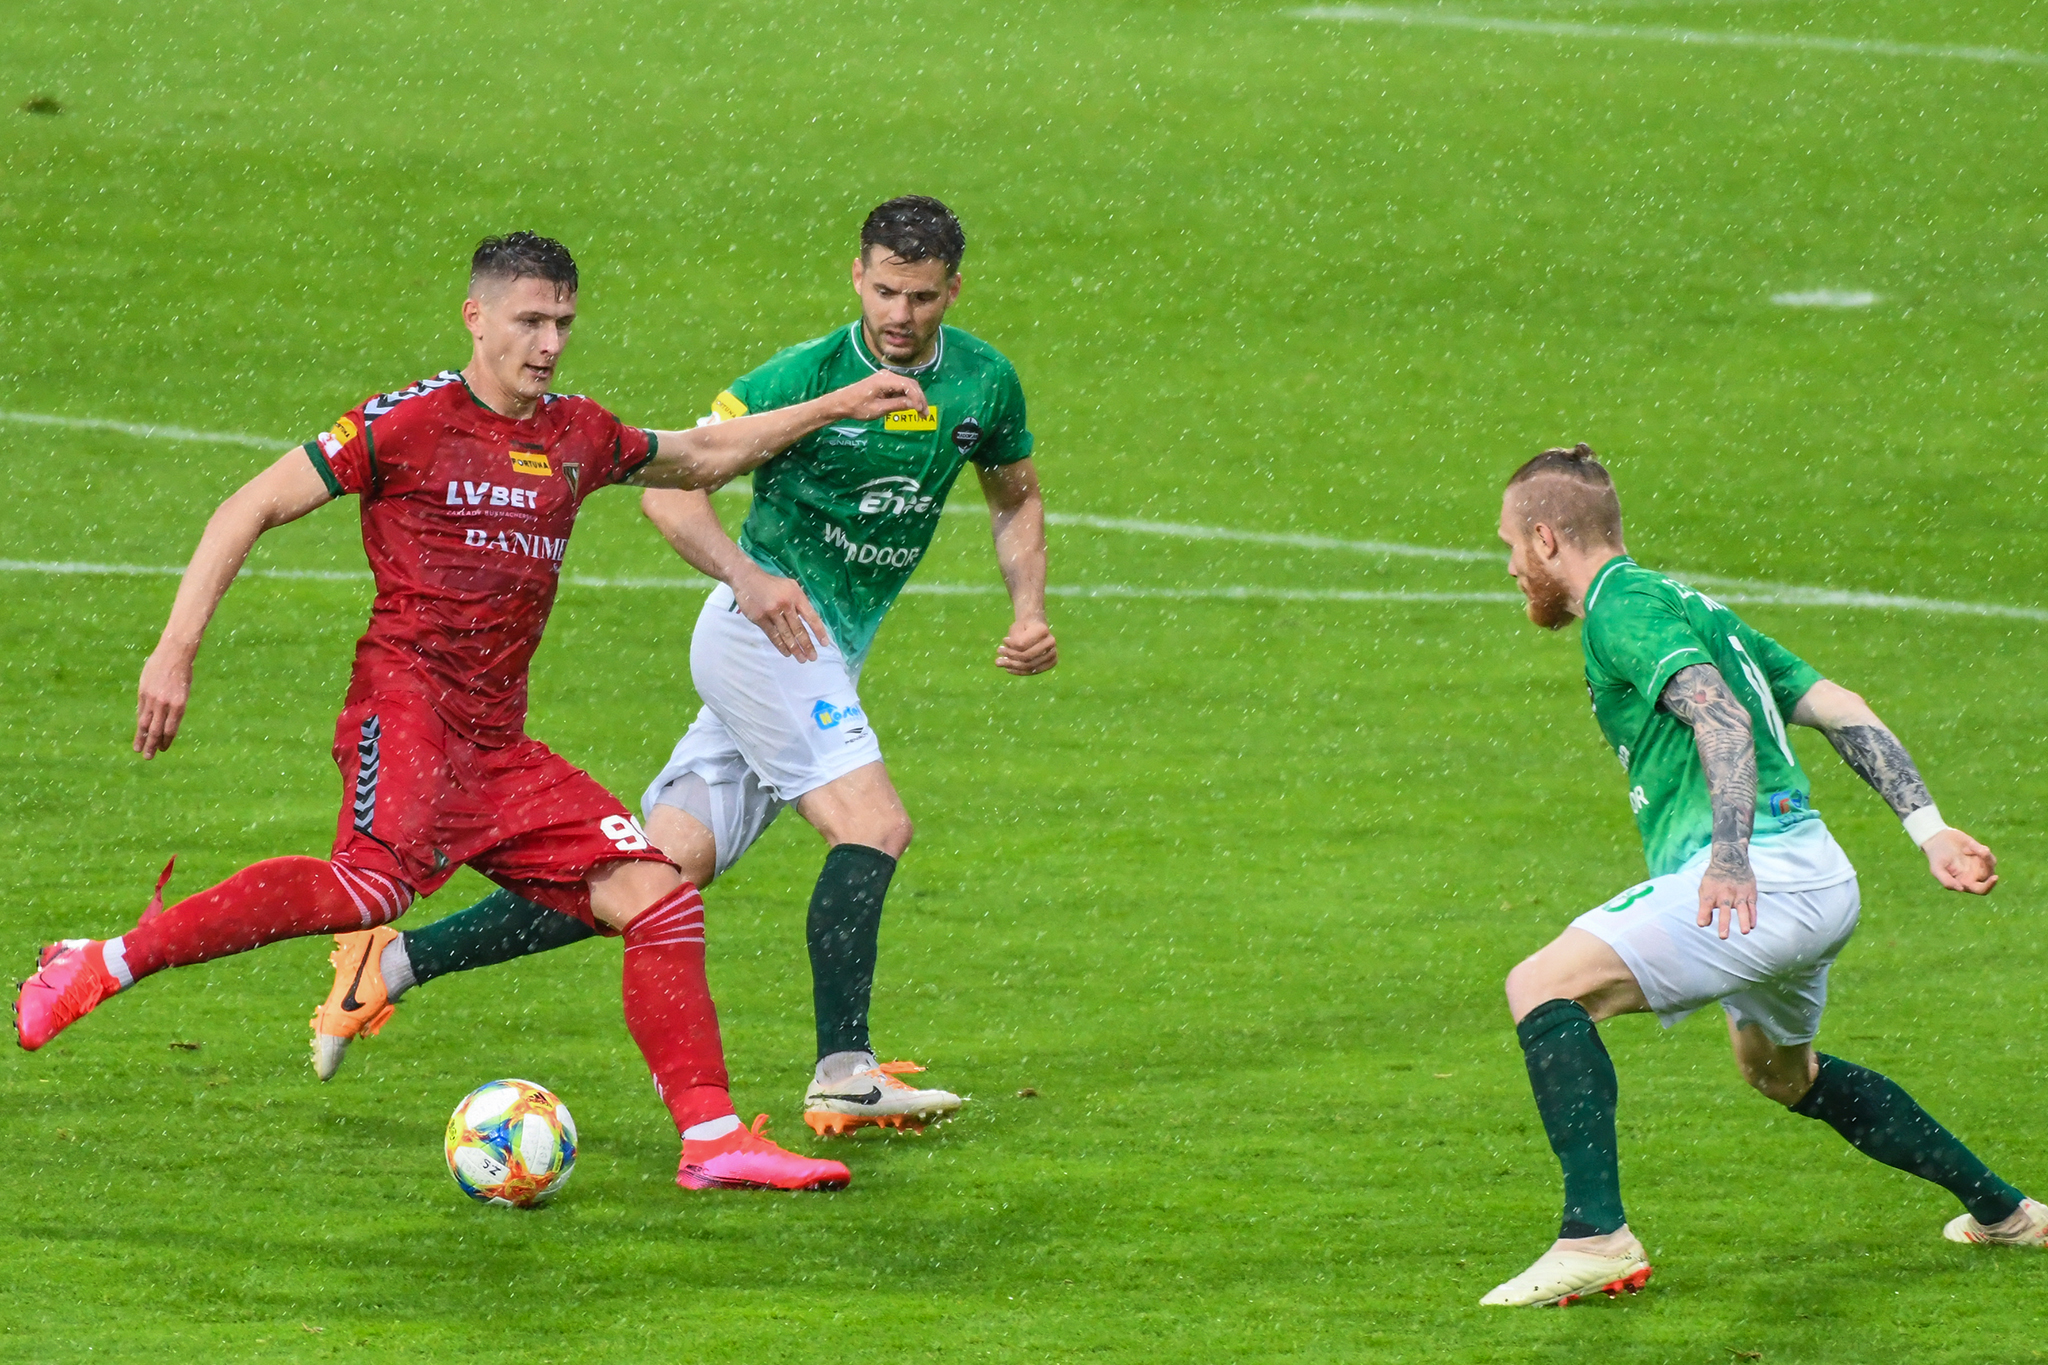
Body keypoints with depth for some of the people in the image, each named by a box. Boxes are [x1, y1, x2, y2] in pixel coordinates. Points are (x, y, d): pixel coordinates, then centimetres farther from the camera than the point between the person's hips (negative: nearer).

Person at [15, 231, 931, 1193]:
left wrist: (833, 409, 33)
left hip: (499, 751, 7)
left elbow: (700, 458, 37)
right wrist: (175, 652, -9)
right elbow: (252, 508, -2)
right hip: (406, 707, -7)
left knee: (658, 897, -3)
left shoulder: (578, 437, 17)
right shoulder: (409, 424, -3)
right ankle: (104, 963, -32)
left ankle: (712, 1139, 2)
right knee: (376, 881, -34)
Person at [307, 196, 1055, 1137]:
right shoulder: (807, 375, -13)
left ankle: (395, 961, 5)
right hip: (764, 631, -6)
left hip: (828, 659, 6)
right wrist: (749, 577, -28)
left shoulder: (985, 383, 4)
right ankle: (844, 1075, -23)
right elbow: (668, 487, -12)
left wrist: (1028, 610, 6)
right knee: (873, 824, -23)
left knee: (666, 867, 1)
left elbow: (1016, 497, 22)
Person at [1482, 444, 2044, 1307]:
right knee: (1781, 1070, 35)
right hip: (1821, 885, 11)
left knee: (1543, 989, -16)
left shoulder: (1622, 611, -5)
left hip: (1758, 882, -11)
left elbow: (1722, 716, -23)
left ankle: (1596, 1235, -27)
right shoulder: (1687, 607, 25)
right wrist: (1928, 831, 14)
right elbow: (1842, 711, 20)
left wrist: (1731, 856, -36)